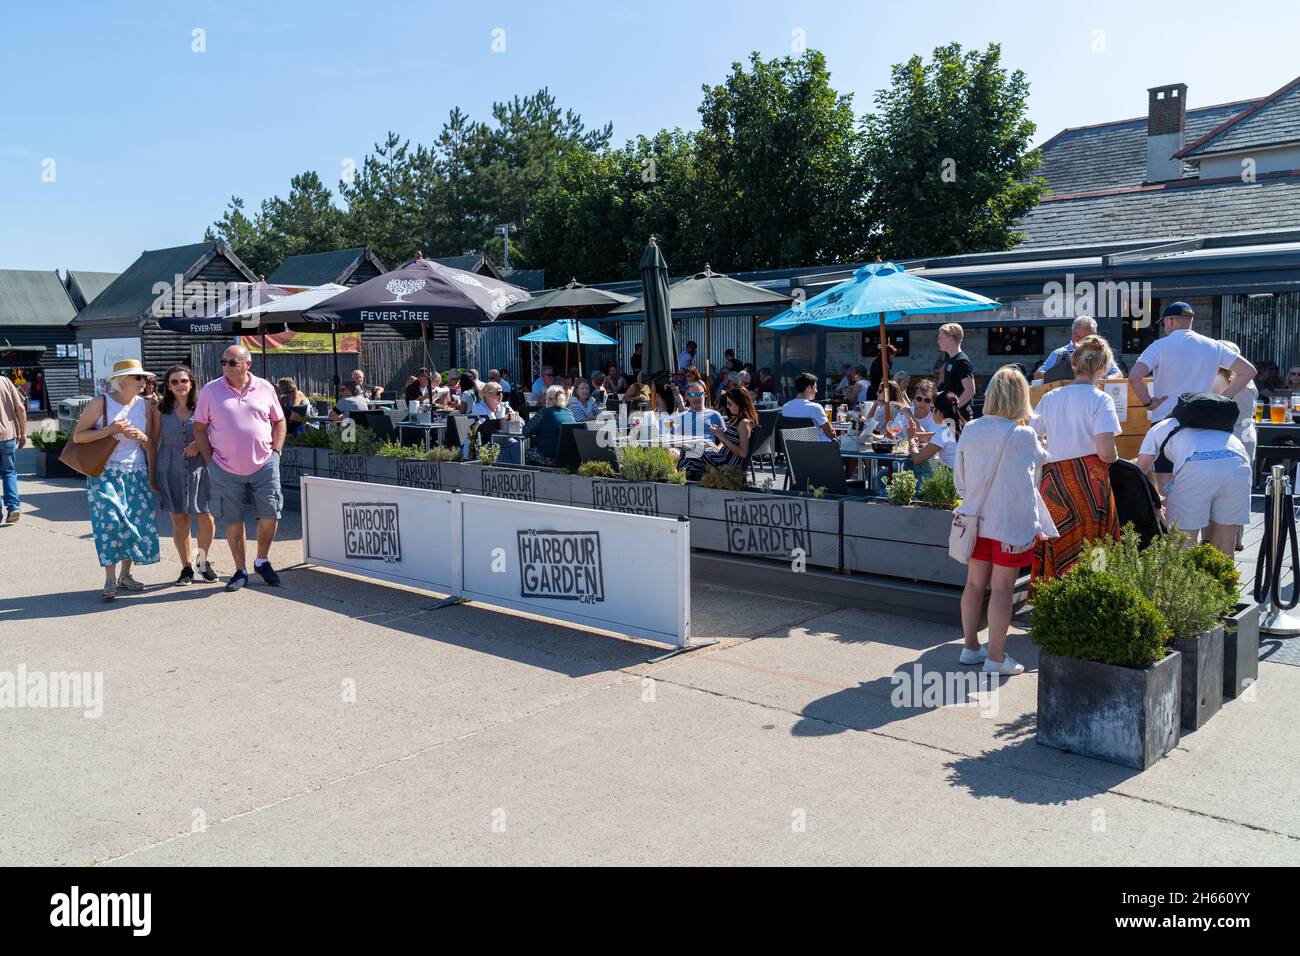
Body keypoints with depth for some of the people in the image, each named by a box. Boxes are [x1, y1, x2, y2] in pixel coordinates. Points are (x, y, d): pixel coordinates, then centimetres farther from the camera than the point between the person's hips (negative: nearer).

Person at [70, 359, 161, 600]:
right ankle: (110, 580, -10)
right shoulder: (101, 403, -6)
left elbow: (151, 446, 12)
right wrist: (110, 430, -18)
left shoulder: (145, 406, 6)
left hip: (136, 474, 4)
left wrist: (142, 437, -10)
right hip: (105, 473, -4)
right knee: (110, 521, -14)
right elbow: (77, 436, -7)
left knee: (137, 523, 2)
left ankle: (125, 575, 16)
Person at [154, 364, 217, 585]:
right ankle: (186, 567, 14)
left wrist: (199, 443, -11)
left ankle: (204, 562, 18)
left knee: (206, 517, -3)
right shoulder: (161, 410, 5)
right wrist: (152, 474, 5)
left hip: (199, 469, 0)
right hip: (170, 470, 1)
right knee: (179, 519, 4)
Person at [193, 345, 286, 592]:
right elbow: (199, 428, 5)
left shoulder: (264, 388, 4)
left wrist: (275, 452, 2)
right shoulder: (210, 390, 1)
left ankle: (262, 561, 21)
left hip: (264, 465, 1)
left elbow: (279, 422, 12)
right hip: (226, 468, -1)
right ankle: (241, 570, 17)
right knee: (233, 521, 4)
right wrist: (210, 461, -2)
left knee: (270, 514, -1)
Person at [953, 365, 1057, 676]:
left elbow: (959, 479, 6)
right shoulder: (1024, 436, -14)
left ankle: (971, 647, 24)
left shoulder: (970, 431, -2)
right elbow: (1040, 463, 5)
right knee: (1001, 588, 1)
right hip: (1011, 522, -4)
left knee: (975, 583, 14)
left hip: (976, 519, 5)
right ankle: (995, 657, 7)